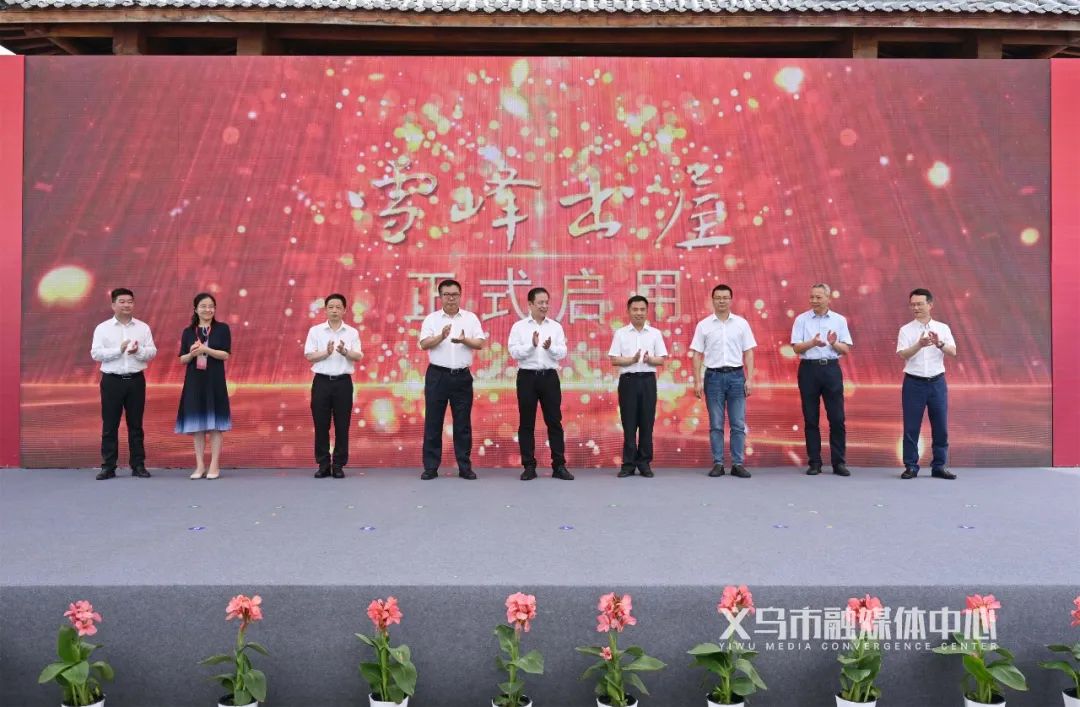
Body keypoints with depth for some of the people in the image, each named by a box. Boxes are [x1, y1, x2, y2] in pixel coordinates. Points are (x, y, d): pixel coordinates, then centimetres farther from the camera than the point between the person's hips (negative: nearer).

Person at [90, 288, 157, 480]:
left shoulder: (143, 327, 7)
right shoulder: (102, 328, 2)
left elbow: (152, 352, 2)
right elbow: (95, 353, -6)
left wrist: (138, 351, -17)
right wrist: (119, 350, -16)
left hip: (136, 380, 1)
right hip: (112, 381, -1)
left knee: (135, 424, 6)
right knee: (110, 425, 2)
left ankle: (138, 465, 12)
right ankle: (108, 466, 9)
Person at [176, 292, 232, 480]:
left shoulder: (222, 328, 1)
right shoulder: (188, 331, 8)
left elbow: (226, 355, -6)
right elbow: (182, 359, 7)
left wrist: (206, 349, -19)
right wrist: (192, 354, -14)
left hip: (215, 381, -2)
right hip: (194, 381, 3)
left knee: (215, 424, -2)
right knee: (197, 424, 5)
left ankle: (214, 466, 5)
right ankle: (200, 466, 11)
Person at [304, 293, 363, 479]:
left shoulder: (352, 332, 6)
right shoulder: (315, 331, 5)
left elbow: (358, 356, -3)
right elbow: (309, 356, -2)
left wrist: (345, 352, -23)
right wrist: (327, 352, -18)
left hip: (343, 382, 0)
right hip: (322, 381, 0)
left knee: (342, 425, 2)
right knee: (321, 425, 2)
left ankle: (338, 465, 11)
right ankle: (323, 465, 12)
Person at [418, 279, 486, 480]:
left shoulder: (471, 318, 6)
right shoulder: (431, 319, 3)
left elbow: (480, 344, 0)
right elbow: (424, 344, -7)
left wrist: (464, 340, -19)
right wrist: (441, 336, -25)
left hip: (462, 376, 1)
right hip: (437, 375, -1)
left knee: (463, 423, 5)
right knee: (433, 422, 2)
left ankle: (465, 467, 12)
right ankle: (431, 467, 9)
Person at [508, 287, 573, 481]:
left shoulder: (556, 326, 8)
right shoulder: (519, 326, 3)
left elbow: (562, 353, 2)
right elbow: (514, 352, -6)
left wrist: (550, 347, -18)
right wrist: (532, 345, -20)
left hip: (549, 377, 1)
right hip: (527, 377, -1)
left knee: (554, 421, 2)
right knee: (526, 423, 3)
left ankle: (559, 466, 8)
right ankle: (529, 466, 10)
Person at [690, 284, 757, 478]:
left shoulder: (741, 323, 4)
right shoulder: (703, 325, 2)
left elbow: (748, 353, 4)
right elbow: (697, 355, 2)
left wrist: (749, 379, -3)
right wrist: (697, 381, -4)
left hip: (736, 376, 1)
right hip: (713, 376, -1)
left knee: (738, 424, 2)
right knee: (716, 424, 3)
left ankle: (738, 464, 8)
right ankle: (718, 464, 10)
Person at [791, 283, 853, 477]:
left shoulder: (839, 320, 7)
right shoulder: (801, 319, 3)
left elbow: (846, 350, 5)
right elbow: (796, 347, -4)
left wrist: (834, 344, -15)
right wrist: (812, 342, -21)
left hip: (831, 369, 1)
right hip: (809, 369, -1)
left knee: (837, 417, 0)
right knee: (811, 418, 4)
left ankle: (839, 462, 8)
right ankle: (814, 462, 11)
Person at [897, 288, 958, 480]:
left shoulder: (942, 328, 5)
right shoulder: (906, 330, 0)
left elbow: (953, 352, -6)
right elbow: (903, 354, -12)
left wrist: (939, 344, -26)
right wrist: (920, 344, -29)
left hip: (937, 382, 2)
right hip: (914, 383, -2)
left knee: (940, 426, 5)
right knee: (911, 427, 1)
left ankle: (939, 466, 15)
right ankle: (911, 467, 8)